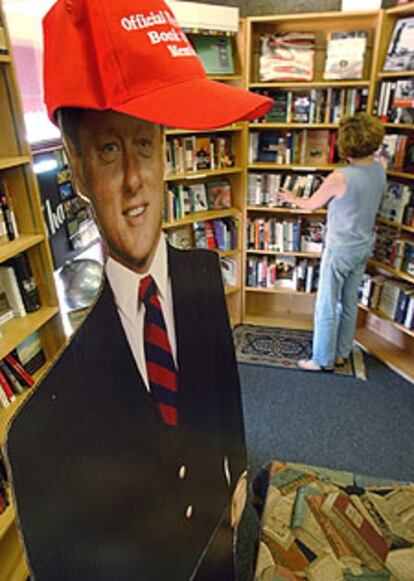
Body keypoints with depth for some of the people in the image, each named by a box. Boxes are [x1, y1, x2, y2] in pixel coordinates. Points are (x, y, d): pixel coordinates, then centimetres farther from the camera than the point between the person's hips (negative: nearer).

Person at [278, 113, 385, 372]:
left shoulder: (339, 178, -24)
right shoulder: (379, 170, -2)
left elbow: (312, 205, -7)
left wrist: (292, 198, 12)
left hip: (340, 249, -7)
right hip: (364, 246, 7)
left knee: (327, 306, 5)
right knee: (350, 302, 18)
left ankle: (323, 361, 16)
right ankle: (342, 353, 32)